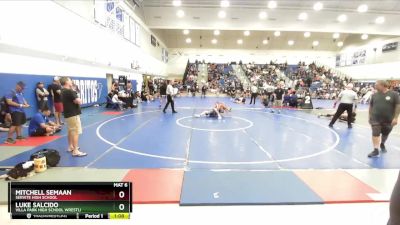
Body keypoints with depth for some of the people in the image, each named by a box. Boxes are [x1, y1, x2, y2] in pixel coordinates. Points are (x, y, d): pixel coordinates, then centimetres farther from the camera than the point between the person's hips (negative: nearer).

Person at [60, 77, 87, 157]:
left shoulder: (63, 91, 11)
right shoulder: (69, 91, -20)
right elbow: (79, 101, -21)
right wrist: (78, 100, -1)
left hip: (68, 114, 10)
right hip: (73, 114, -10)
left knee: (70, 131, 20)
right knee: (76, 132, -8)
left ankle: (70, 147, 32)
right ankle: (75, 151, -8)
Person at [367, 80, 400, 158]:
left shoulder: (394, 94, -6)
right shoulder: (374, 95, 2)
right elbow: (371, 106, 10)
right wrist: (370, 116, 8)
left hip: (388, 120, -1)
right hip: (375, 119, 1)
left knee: (385, 134, 17)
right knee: (375, 134, -7)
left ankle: (382, 144, 43)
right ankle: (376, 150, -5)